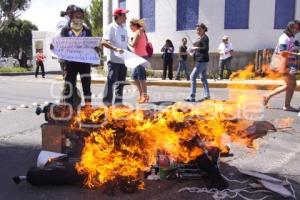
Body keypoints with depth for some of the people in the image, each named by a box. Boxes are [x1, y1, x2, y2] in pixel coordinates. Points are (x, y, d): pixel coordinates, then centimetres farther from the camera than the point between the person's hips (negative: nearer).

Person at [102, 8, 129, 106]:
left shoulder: (124, 29, 16)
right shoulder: (111, 27, -8)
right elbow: (104, 42, -17)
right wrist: (116, 49, -27)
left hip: (123, 60, 8)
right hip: (114, 59, -8)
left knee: (121, 82, 11)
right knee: (111, 81, -4)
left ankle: (118, 102, 21)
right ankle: (107, 102, 4)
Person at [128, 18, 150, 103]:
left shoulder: (137, 32, -9)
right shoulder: (142, 32, 19)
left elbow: (133, 44, -17)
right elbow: (146, 42, 18)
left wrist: (128, 41, 1)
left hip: (140, 56, -10)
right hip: (142, 56, 10)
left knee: (141, 77, -7)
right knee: (135, 76, 14)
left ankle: (145, 96, -2)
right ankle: (141, 94, 18)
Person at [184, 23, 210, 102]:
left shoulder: (205, 38, -11)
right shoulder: (199, 38, 16)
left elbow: (206, 48, -22)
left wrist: (196, 48, -18)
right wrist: (193, 50, 8)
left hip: (202, 60, -10)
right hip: (200, 60, 10)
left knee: (193, 76, -12)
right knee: (203, 78, 13)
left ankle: (192, 97, -12)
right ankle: (207, 95, 19)